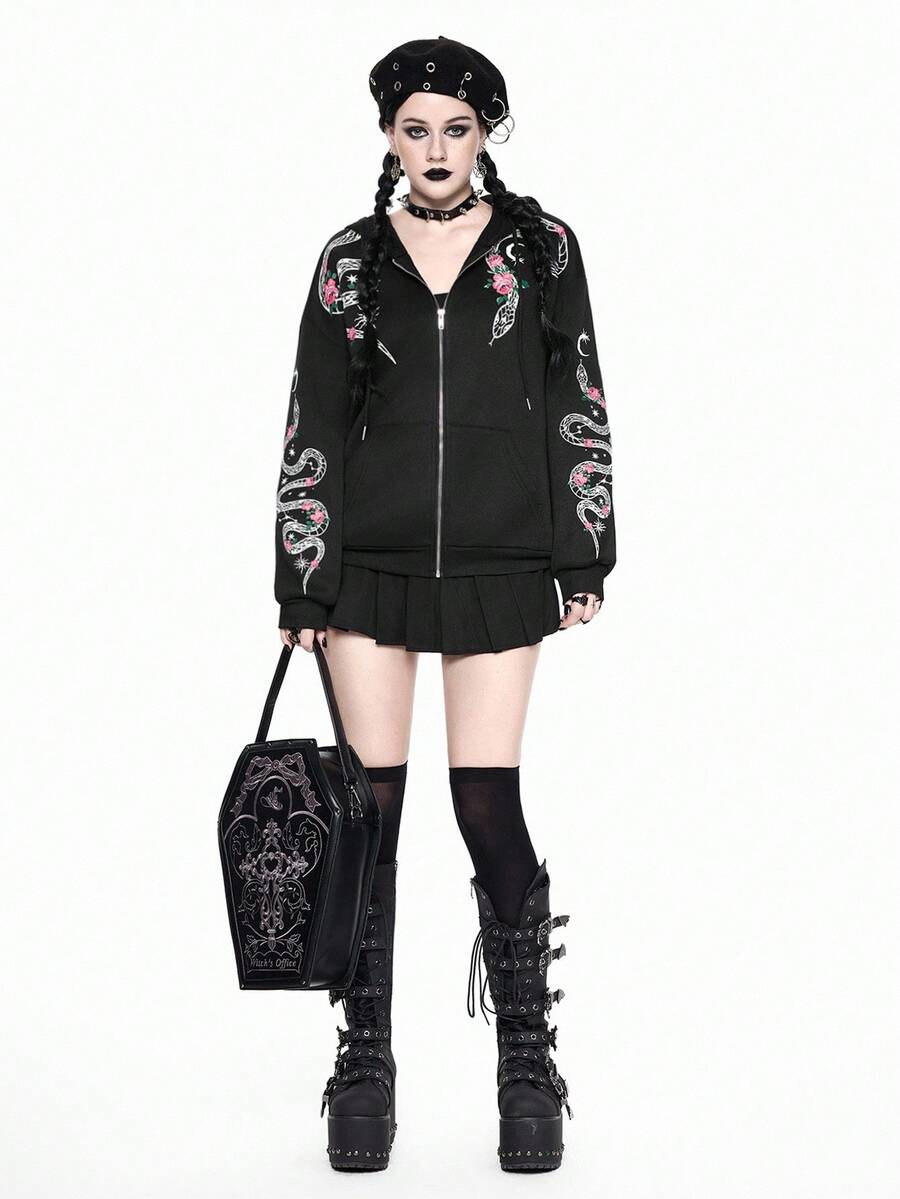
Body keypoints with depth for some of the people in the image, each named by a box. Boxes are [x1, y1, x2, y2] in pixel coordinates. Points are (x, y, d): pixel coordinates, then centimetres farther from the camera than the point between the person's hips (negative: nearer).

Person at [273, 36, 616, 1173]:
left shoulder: (540, 247, 7)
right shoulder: (352, 259, 8)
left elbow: (579, 410, 6)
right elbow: (312, 425, 7)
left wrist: (584, 559, 1)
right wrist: (301, 581, 2)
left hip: (499, 567, -1)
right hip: (369, 563, 1)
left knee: (489, 805, -4)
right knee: (369, 804, 1)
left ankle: (527, 1063, 11)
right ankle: (365, 1061, 13)